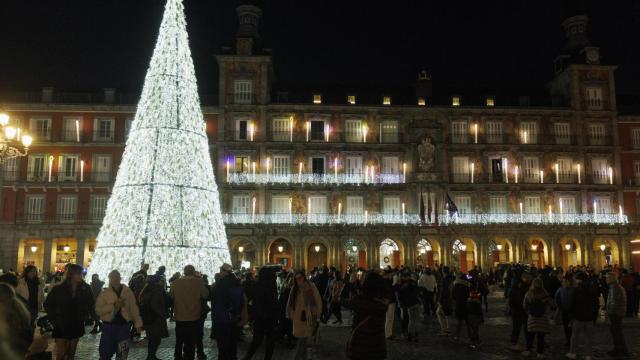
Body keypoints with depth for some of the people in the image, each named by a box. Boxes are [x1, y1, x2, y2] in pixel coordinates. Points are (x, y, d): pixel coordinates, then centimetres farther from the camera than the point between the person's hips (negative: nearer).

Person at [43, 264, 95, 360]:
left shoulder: (85, 288, -4)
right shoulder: (58, 288, -10)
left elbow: (90, 303, 9)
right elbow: (47, 304, 1)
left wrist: (85, 315, -1)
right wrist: (54, 319, -4)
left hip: (76, 326, 2)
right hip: (61, 326, -2)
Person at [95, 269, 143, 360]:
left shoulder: (128, 291, 4)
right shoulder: (104, 293, 2)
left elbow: (133, 308, 4)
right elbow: (98, 310, -6)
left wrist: (138, 323, -2)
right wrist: (113, 305, -18)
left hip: (124, 325, 0)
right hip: (109, 325, 0)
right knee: (106, 352, 10)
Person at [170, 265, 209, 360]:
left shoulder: (176, 283, -7)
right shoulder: (198, 282, -13)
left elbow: (171, 296, 5)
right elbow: (205, 295, -7)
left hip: (179, 317, 3)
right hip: (193, 317, -2)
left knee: (179, 341, 21)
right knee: (191, 343, 7)